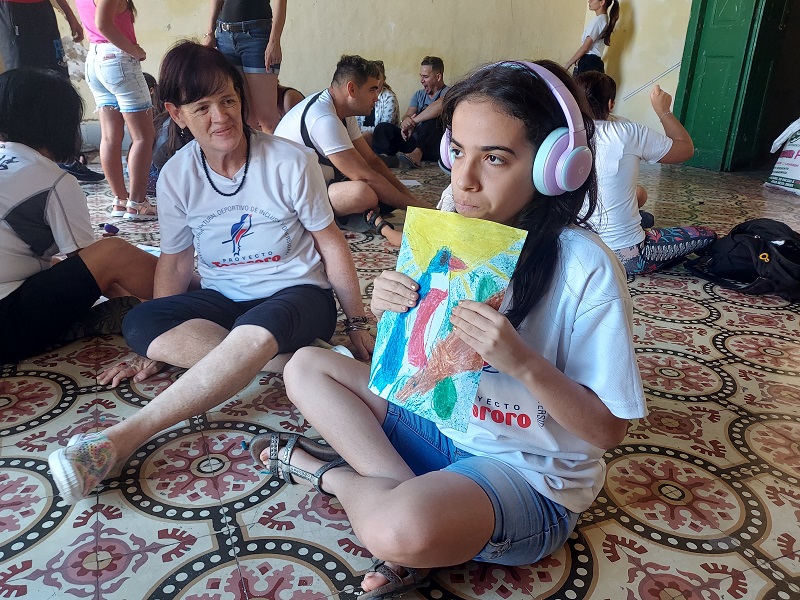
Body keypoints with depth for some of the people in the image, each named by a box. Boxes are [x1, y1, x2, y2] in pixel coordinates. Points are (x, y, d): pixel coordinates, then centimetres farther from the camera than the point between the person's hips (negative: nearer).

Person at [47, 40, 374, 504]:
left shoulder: (292, 162, -12)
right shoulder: (177, 177, -3)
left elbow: (331, 243, -5)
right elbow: (177, 262, 4)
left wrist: (358, 323, -3)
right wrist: (157, 348, -2)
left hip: (297, 294, -4)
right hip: (222, 299, 4)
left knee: (255, 332, -40)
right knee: (139, 324, -26)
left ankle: (122, 438, -38)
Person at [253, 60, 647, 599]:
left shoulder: (585, 268, -23)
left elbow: (608, 429, -17)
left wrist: (524, 362, -33)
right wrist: (390, 309, -17)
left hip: (529, 474, -6)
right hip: (443, 421, 7)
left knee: (402, 530, -36)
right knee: (306, 368, 3)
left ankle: (328, 471, -2)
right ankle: (409, 491, -10)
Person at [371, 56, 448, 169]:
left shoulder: (448, 93, -1)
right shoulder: (419, 95, 22)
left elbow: (439, 106, -26)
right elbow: (408, 115, 7)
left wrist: (413, 121, -22)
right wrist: (405, 123, -18)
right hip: (414, 141, 6)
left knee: (433, 119, -34)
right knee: (383, 127, -10)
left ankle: (417, 153, -50)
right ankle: (383, 156, -37)